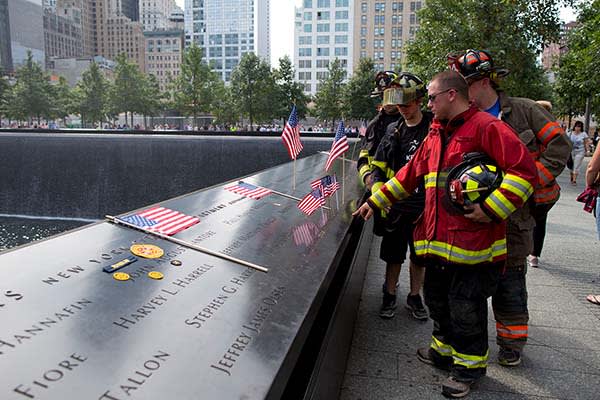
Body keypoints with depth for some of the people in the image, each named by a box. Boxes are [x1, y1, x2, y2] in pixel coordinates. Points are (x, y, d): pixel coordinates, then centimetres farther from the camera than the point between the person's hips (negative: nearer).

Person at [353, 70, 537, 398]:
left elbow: (524, 171, -15)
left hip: (473, 241, -8)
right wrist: (374, 202, 22)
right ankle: (445, 350, 40)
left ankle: (470, 366, 26)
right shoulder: (434, 137, 17)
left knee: (466, 307, 5)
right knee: (437, 298, 19)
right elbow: (409, 176, 23)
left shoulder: (486, 127, -8)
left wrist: (490, 209, -20)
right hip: (438, 240, 8)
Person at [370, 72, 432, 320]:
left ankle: (414, 297, 31)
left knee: (419, 256, 12)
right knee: (393, 255, 11)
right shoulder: (393, 131, 8)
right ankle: (389, 297, 28)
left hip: (423, 207, -2)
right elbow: (378, 167, 11)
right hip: (395, 206, 3)